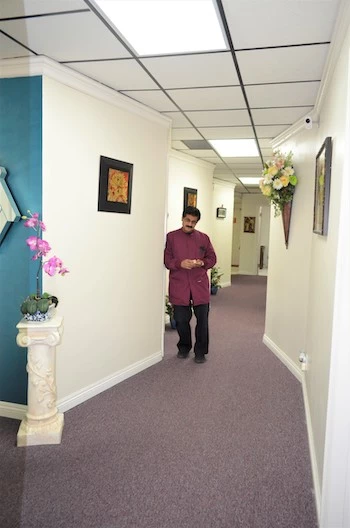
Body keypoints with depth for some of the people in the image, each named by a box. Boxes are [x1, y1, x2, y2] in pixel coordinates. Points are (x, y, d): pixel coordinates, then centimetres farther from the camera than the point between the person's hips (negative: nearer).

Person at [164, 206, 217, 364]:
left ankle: (200, 351, 19)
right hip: (179, 286, -1)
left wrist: (203, 263, -10)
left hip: (200, 285, 1)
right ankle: (184, 347, 30)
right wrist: (180, 263, -18)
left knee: (202, 319, 3)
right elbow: (166, 259, 0)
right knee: (181, 320, 6)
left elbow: (212, 258, 11)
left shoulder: (203, 238, 8)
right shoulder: (171, 237, 3)